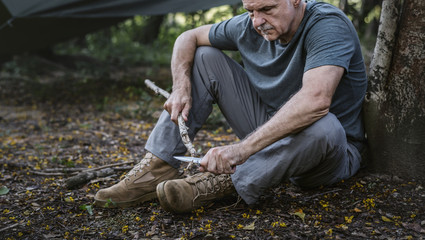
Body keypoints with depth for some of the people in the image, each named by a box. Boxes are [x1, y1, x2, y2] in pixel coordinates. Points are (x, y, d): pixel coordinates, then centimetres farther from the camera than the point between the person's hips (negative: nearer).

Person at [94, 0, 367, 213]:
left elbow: (316, 101, -42)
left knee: (321, 126, -43)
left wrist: (243, 148, -46)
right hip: (268, 133, 5)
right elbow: (188, 38, 7)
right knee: (205, 57, -2)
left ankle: (220, 184, -29)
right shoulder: (249, 26, -4)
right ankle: (159, 166, -13)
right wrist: (181, 88, -13)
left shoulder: (329, 26, -24)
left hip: (333, 151, -5)